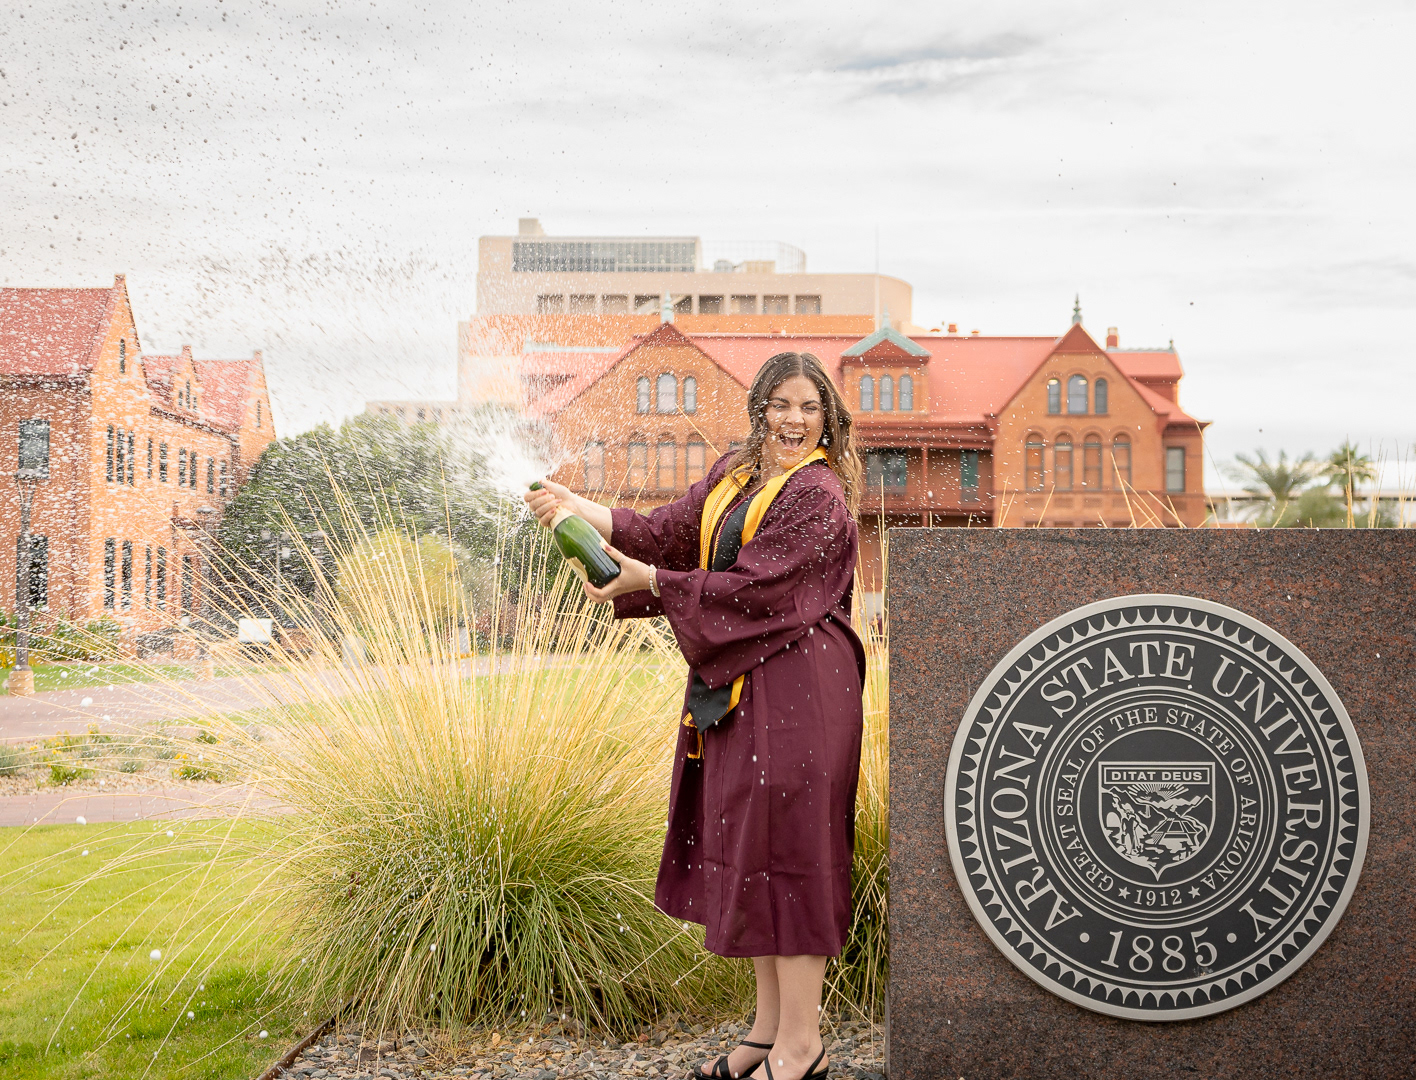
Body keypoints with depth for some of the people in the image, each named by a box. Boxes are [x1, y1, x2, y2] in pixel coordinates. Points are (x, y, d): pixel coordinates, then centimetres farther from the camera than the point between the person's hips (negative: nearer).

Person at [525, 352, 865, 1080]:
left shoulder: (817, 494, -12)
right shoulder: (735, 474, 13)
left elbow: (753, 586, -18)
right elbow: (668, 532, 5)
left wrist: (647, 580, -14)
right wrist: (577, 508, -6)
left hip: (795, 689, -8)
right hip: (737, 684, 8)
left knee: (785, 845, -4)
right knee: (745, 844, 12)